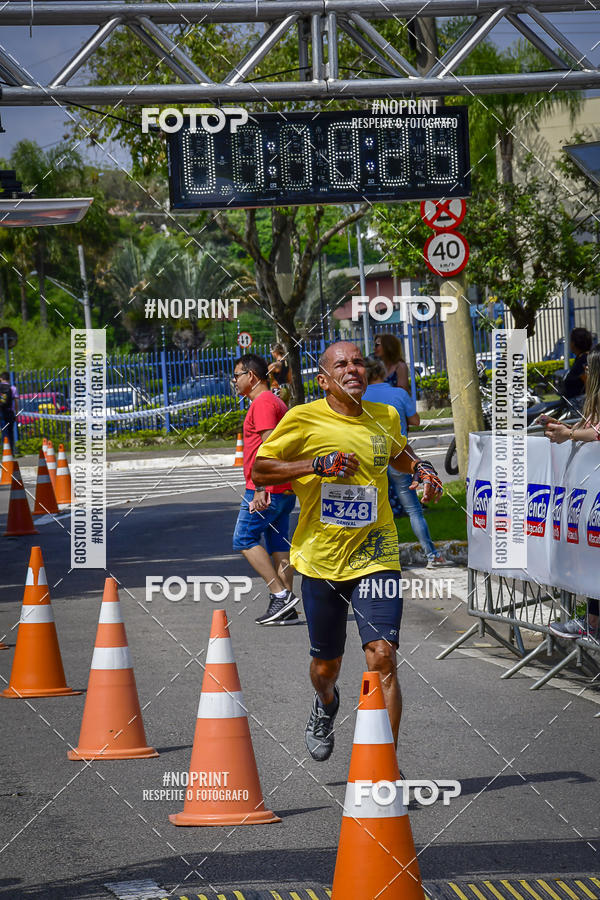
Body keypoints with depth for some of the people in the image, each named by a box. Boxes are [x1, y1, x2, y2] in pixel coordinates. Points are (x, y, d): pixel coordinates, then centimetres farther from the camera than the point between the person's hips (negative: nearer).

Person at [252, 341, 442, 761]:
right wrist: (316, 464, -18)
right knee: (326, 666, 12)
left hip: (376, 557, 1)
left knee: (383, 657, -16)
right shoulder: (304, 419, -7)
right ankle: (326, 706, 49)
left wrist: (422, 469, 5)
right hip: (320, 560, -1)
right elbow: (258, 470, -6)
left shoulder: (386, 417, 5)